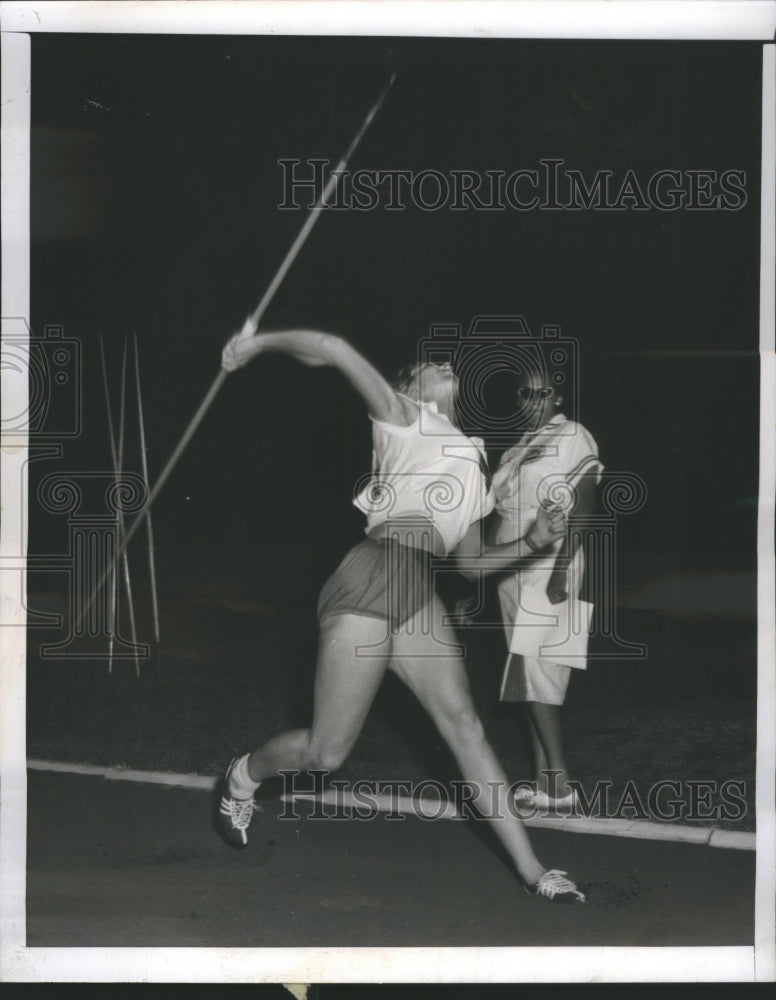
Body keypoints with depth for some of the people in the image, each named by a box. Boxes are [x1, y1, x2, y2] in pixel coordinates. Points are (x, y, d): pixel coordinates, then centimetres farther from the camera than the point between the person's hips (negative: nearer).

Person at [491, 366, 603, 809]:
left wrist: (561, 571, -22)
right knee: (531, 680, 7)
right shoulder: (520, 447, 17)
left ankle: (560, 785, -10)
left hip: (549, 570, -8)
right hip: (515, 574, 8)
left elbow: (583, 509, -14)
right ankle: (544, 781, 11)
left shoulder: (573, 438, -7)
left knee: (533, 675, -13)